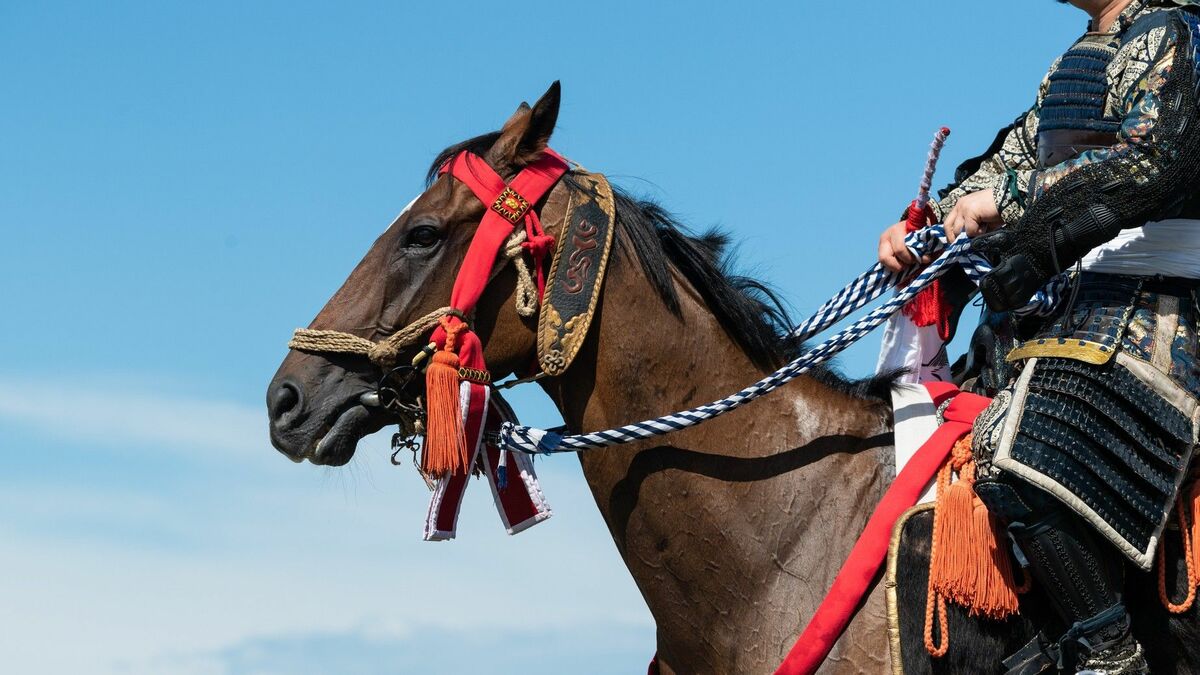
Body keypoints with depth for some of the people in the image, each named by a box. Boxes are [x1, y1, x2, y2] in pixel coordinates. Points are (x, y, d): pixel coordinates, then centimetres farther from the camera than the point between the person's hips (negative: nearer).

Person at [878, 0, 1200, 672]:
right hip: (1082, 300, 11)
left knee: (1015, 464, -26)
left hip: (1143, 304, -11)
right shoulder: (1079, 62, 23)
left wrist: (1008, 197, -21)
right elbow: (1012, 159, 26)